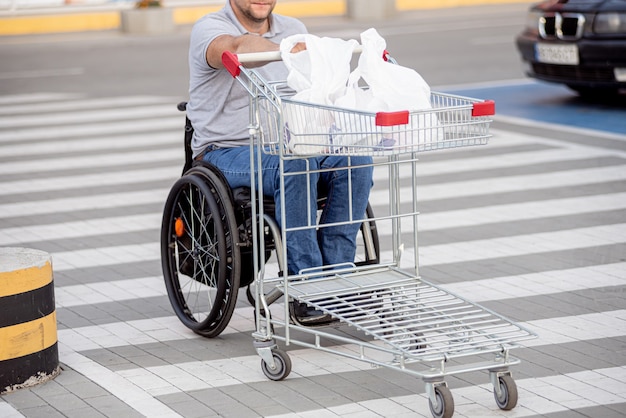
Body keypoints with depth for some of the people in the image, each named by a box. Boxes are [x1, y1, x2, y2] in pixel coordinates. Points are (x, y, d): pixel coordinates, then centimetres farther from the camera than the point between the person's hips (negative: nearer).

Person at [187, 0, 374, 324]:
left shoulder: (293, 29, 14)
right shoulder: (209, 29, -7)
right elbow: (238, 48, -32)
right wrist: (287, 51, -51)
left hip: (288, 145, 6)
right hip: (228, 152, -6)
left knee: (356, 160, -21)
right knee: (295, 165, -35)